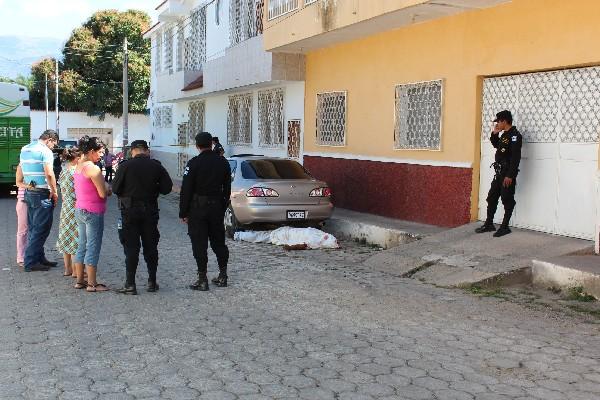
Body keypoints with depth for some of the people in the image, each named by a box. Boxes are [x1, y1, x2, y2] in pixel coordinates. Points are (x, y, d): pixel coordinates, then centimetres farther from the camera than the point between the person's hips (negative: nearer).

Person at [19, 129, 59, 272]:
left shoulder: (24, 149, 14)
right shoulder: (45, 151, -13)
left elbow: (21, 172, 17)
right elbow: (49, 174, -21)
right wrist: (54, 192, -11)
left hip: (29, 192, 9)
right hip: (42, 194, -9)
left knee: (33, 228, 14)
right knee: (41, 229, -2)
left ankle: (39, 258, 22)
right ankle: (31, 262, 0)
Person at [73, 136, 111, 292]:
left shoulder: (79, 166, 11)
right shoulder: (93, 168, -18)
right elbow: (103, 193, -20)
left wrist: (105, 188, 8)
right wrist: (107, 186, 1)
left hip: (80, 210, 9)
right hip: (93, 212, -9)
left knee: (82, 246, 14)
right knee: (93, 248, -2)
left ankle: (80, 280, 20)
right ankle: (92, 283, 3)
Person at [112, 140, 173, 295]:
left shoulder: (125, 166, -8)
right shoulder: (156, 166, -1)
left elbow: (115, 189, -7)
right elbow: (167, 188, -1)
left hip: (130, 211, -2)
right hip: (150, 211, 2)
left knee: (131, 247, 2)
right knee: (150, 247, 11)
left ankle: (130, 284, 1)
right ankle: (152, 282, 16)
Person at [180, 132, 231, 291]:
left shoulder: (194, 163, -11)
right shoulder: (223, 163, 5)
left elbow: (186, 190, -11)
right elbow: (227, 189, 11)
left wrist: (183, 213, -5)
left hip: (197, 208, -5)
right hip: (217, 207, 5)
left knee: (199, 244, -1)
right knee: (218, 242, 14)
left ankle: (202, 279, 0)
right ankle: (223, 276, 20)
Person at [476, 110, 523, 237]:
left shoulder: (515, 135, -15)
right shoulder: (504, 134, 13)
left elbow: (515, 157, -21)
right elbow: (496, 145, 32)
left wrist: (510, 175, -24)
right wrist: (495, 134, 14)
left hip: (508, 173, -9)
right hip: (499, 172, 10)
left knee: (507, 200, -1)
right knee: (491, 197, 12)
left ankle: (505, 227, 7)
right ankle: (489, 224, 21)